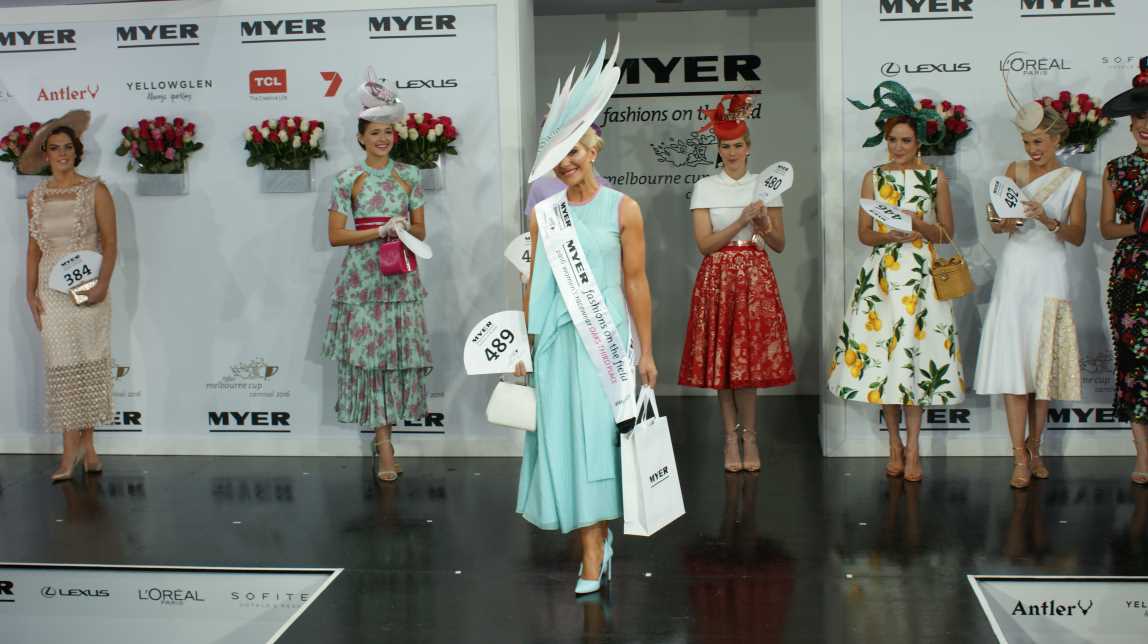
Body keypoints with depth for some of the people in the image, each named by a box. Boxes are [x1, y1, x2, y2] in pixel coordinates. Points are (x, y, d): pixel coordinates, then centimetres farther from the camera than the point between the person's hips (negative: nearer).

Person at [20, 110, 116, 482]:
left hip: (89, 288, -2)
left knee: (90, 364, 2)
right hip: (52, 288, 2)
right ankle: (71, 450, 1)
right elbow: (33, 248, 11)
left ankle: (87, 444, 11)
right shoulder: (36, 197, 8)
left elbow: (110, 243, -5)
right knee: (62, 367, -1)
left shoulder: (95, 192, -1)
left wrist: (102, 284, -18)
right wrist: (31, 292, 2)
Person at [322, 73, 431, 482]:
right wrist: (382, 231, -13)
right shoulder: (347, 180, 1)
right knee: (368, 355, -5)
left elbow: (421, 231, 12)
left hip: (401, 279, 2)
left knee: (401, 352, -1)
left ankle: (382, 436, 17)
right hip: (362, 280, -2)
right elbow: (335, 235, -3)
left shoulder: (409, 176, 9)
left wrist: (404, 228, -11)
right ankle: (385, 448, 1)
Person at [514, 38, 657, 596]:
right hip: (555, 338, 3)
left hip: (605, 336, -3)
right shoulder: (543, 213, 6)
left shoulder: (623, 209, -2)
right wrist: (523, 347, 8)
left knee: (598, 436, -3)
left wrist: (646, 352, -1)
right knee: (563, 436, 2)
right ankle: (595, 543, 12)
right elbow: (533, 283, 10)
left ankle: (594, 549, 5)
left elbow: (635, 282, -1)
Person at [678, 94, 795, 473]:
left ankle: (747, 436, 9)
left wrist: (764, 226, -13)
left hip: (756, 275, 0)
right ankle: (733, 437, 10)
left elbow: (780, 245, 7)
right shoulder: (705, 187, 2)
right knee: (722, 357, 1)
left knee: (749, 356, -2)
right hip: (718, 276, 0)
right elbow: (704, 243, -6)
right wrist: (742, 221, -16)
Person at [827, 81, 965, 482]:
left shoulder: (936, 177, 4)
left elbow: (947, 233, 5)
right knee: (882, 352, 0)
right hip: (881, 273, 1)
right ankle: (895, 442, 12)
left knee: (914, 351, -6)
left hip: (920, 274, -1)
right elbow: (863, 233, 6)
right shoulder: (873, 178, 7)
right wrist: (888, 236, -14)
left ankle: (912, 446, 0)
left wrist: (921, 226, -14)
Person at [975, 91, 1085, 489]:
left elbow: (1078, 236, -1)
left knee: (1044, 361, 3)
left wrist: (1049, 221, -19)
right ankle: (1020, 456, -4)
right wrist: (1005, 222, -17)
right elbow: (995, 225, 5)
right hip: (1015, 271, 0)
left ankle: (1034, 447, 17)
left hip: (1050, 272, 0)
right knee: (1012, 358, -7)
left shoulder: (1073, 179, 4)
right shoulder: (1014, 171, 7)